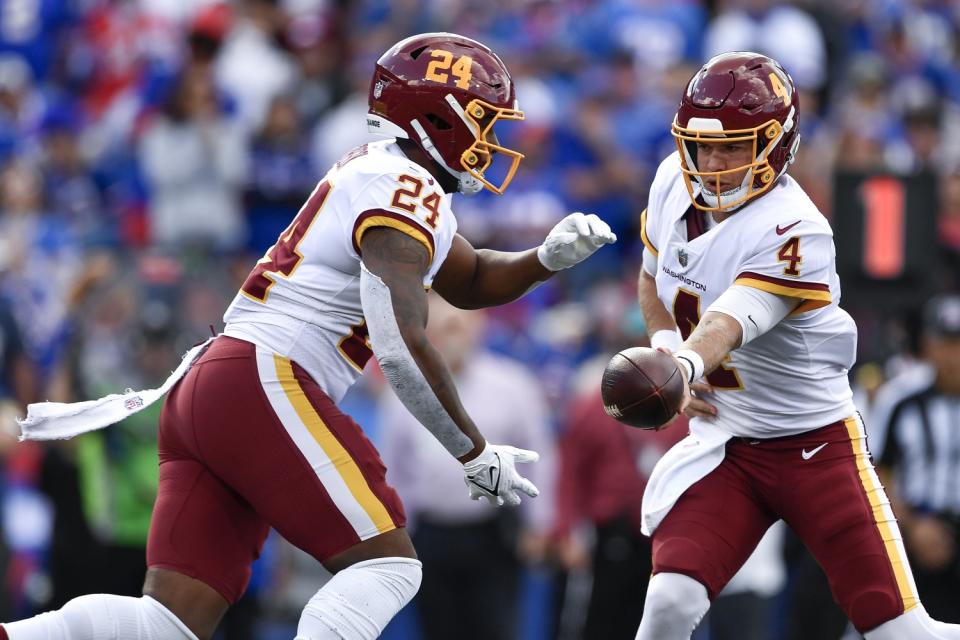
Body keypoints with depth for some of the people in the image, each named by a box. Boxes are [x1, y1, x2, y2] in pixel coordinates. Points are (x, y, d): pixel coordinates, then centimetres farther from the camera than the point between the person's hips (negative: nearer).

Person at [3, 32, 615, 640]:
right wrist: (475, 454, -9)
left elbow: (469, 282, 36)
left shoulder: (380, 175, 23)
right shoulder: (403, 191, -8)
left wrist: (546, 259, 18)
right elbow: (403, 347, -17)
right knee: (387, 564, -8)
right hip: (263, 385, -9)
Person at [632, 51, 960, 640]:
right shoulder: (675, 182, -1)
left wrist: (686, 365, -58)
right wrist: (665, 350, -1)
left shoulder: (795, 234, -22)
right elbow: (654, 280, 18)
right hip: (722, 445, 5)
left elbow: (729, 324, -36)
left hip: (817, 445, -4)